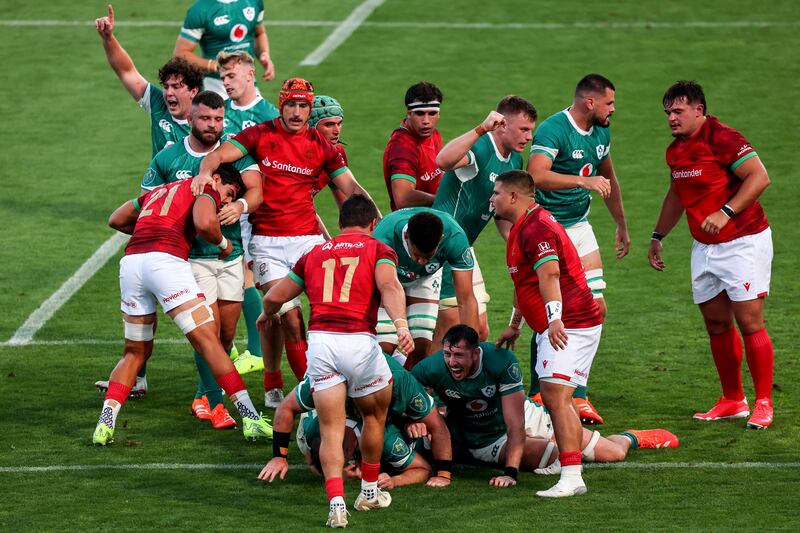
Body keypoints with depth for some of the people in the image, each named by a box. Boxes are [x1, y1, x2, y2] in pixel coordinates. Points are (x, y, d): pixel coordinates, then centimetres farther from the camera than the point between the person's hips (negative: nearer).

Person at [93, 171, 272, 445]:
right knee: (208, 340, -5)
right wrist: (223, 243, 12)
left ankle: (106, 419, 1)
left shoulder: (158, 191, 33)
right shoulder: (206, 191, 13)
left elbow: (116, 220, 39)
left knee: (135, 351, 18)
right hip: (166, 259, -6)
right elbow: (204, 224, -8)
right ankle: (250, 417, -10)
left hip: (131, 261, 6)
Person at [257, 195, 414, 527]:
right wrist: (401, 324, -24)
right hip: (359, 341, -2)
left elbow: (274, 296, 24)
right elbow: (389, 285, -10)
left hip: (319, 340, 2)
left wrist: (268, 314, 46)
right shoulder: (378, 250, 11)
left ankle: (336, 503, -15)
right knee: (374, 417, 23)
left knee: (331, 431, 4)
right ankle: (369, 492, 33)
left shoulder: (314, 254, 21)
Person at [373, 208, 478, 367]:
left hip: (426, 277, 1)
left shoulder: (455, 238, -37)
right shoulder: (384, 237, -42)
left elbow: (466, 300, -32)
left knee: (421, 346, -12)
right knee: (384, 347, -15)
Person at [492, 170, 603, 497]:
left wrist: (555, 318, -41)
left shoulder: (536, 228, -15)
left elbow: (549, 275, -30)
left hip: (569, 325, -11)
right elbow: (525, 284, 33)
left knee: (556, 395, -17)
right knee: (552, 397, 15)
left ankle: (571, 478, -23)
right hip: (554, 327, 11)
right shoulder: (524, 228, 20)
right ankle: (567, 462, 25)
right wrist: (514, 326, 40)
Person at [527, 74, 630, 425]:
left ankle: (577, 395, 6)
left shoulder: (600, 133, 8)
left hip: (579, 225, 8)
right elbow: (537, 175, -35)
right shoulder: (553, 130, -19)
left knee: (594, 309, -1)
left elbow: (608, 179, 24)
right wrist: (583, 180, -42)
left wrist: (621, 224, 30)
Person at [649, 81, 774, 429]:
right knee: (716, 324, 9)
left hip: (743, 242, -8)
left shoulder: (722, 139, -17)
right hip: (704, 247, 8)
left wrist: (726, 212, -30)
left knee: (749, 322, -9)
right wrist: (658, 236, 26)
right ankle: (732, 401, 18)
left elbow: (759, 176, -24)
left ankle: (763, 404, -2)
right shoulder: (675, 152, 9)